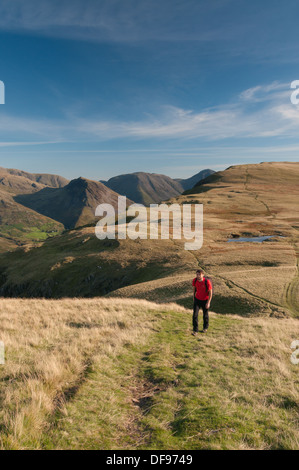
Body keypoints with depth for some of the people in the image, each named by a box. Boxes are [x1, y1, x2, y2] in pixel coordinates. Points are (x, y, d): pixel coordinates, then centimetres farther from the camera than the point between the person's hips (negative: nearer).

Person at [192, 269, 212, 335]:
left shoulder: (207, 282, -27)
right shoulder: (195, 280, -15)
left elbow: (210, 292, -17)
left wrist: (208, 302, -18)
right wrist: (193, 297, 12)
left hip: (205, 300, -2)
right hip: (197, 299, 3)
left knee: (205, 314, 16)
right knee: (195, 314, -9)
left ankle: (205, 327, 41)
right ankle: (195, 330, 0)